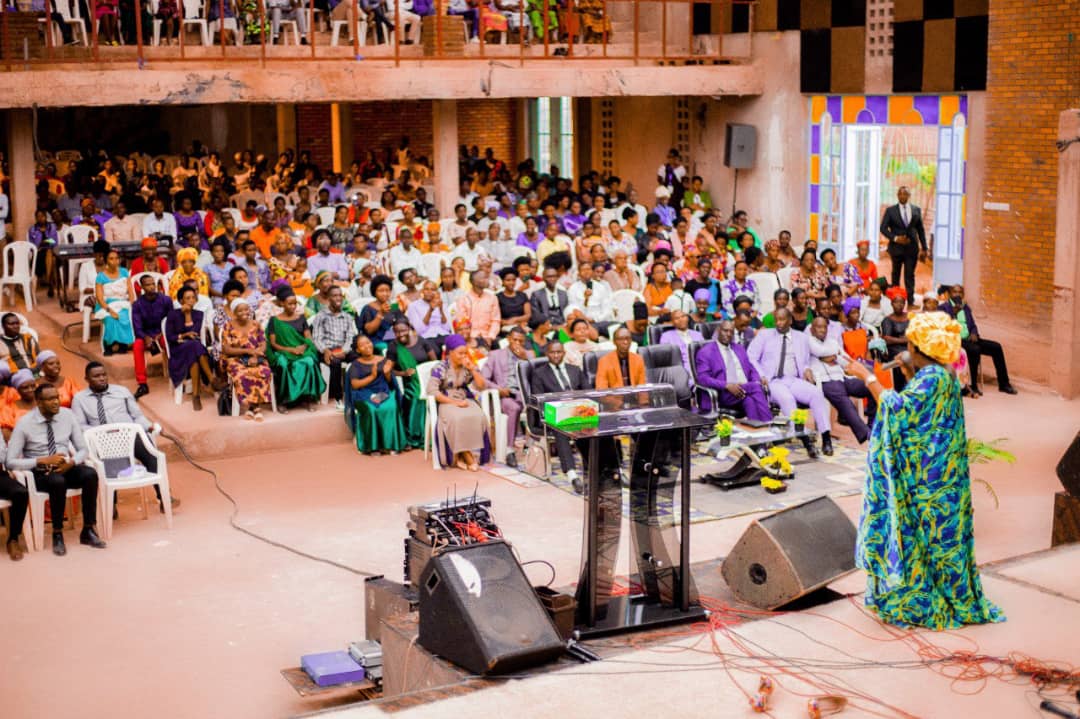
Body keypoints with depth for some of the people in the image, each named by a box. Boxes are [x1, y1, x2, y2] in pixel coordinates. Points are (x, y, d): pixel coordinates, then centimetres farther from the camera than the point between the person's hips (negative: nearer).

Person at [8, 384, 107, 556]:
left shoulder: (67, 415, -1)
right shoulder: (24, 423, -11)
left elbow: (83, 449, 5)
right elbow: (11, 462, -13)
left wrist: (71, 462, -18)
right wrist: (43, 460, -23)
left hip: (66, 468, 3)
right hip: (40, 472, -3)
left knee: (90, 474, -28)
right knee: (58, 481, -37)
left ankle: (88, 531, -18)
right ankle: (57, 534, -19)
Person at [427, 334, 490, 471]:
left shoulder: (469, 366, 7)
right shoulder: (441, 368, -6)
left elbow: (481, 387, 4)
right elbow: (432, 390, -16)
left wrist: (473, 369, -9)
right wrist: (454, 402, -20)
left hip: (466, 400, 4)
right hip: (447, 402, -4)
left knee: (478, 417, -28)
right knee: (457, 418, -36)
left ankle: (462, 456, -19)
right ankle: (467, 455, -21)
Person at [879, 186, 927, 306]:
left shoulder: (916, 210, 6)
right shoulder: (890, 210, 1)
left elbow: (921, 230, 9)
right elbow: (883, 228, -1)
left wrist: (924, 248, 6)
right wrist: (895, 238, -15)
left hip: (912, 247, 1)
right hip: (896, 247, 0)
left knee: (910, 275, -2)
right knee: (896, 274, 10)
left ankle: (911, 301, -4)